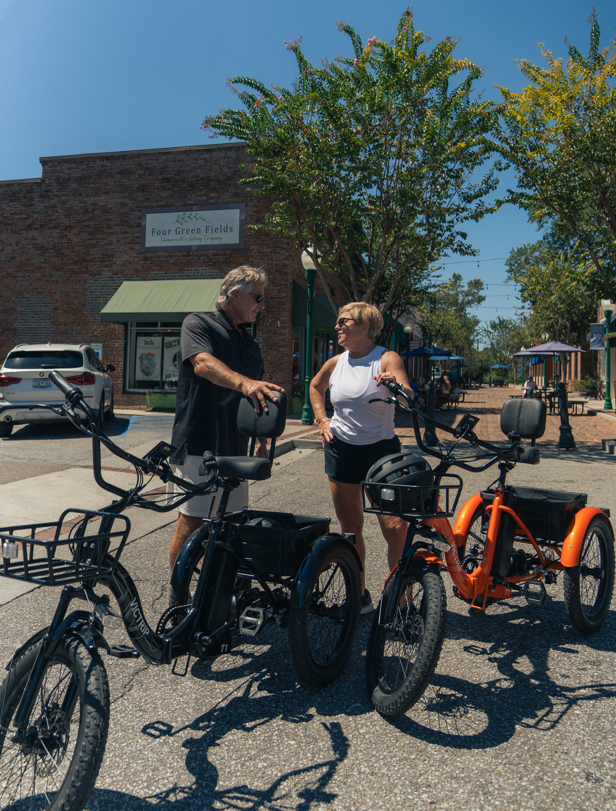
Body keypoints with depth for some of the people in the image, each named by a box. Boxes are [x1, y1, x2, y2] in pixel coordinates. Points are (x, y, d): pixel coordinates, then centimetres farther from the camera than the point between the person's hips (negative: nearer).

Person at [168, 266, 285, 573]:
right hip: (199, 444, -7)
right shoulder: (198, 324, -4)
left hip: (235, 447, 7)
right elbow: (203, 363, -25)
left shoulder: (250, 343, 18)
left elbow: (259, 397, 22)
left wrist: (262, 441, 14)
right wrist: (244, 383, -42)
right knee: (192, 522, -5)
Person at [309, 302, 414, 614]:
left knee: (396, 527, -11)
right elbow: (315, 387, 26)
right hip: (341, 450, 4)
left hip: (381, 450, -4)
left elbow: (407, 396, -23)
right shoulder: (335, 364, 6)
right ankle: (359, 595, 24)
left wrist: (396, 384, -46)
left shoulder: (387, 359, -7)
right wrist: (321, 419, 12)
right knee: (350, 527, 9)